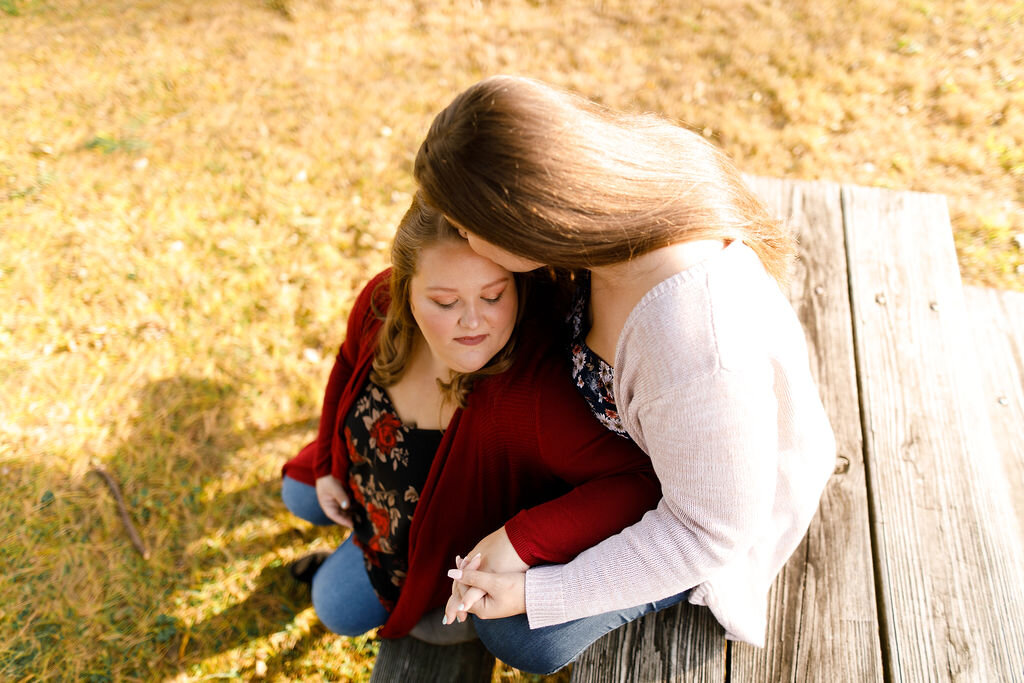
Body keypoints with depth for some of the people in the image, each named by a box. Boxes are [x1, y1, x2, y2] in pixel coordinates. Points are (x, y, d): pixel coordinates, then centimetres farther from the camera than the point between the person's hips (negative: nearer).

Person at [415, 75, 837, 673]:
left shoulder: (701, 353, -46)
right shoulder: (629, 161, -26)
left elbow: (708, 529, -29)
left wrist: (536, 594, -23)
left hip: (731, 495, -6)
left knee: (522, 636, -8)